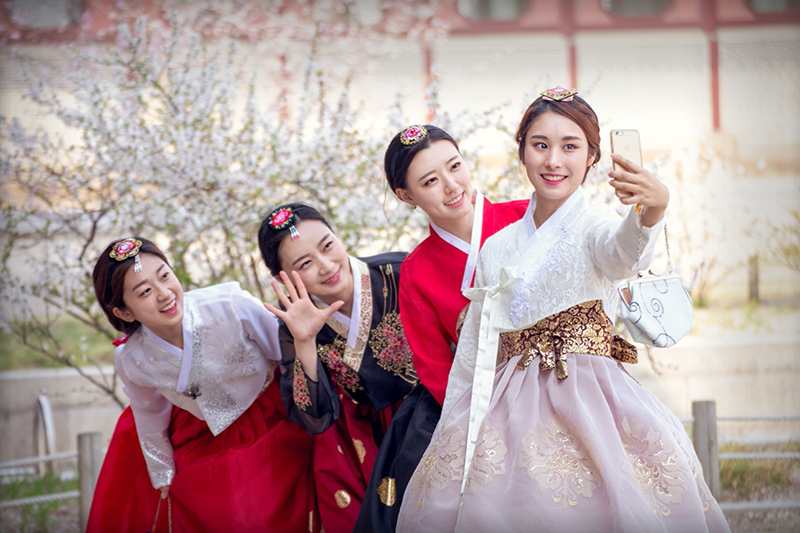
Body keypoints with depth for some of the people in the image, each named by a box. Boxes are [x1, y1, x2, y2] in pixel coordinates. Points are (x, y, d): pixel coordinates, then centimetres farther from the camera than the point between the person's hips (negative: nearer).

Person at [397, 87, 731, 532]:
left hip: (587, 405, -4)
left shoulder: (594, 227, 0)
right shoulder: (496, 249, 15)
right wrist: (448, 438, 20)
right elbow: (472, 356, 21)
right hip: (508, 413, 4)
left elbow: (621, 251, -27)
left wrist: (651, 211, -48)